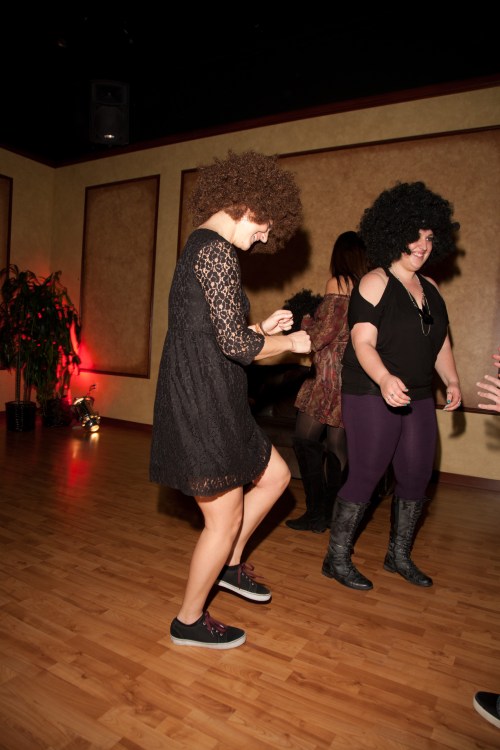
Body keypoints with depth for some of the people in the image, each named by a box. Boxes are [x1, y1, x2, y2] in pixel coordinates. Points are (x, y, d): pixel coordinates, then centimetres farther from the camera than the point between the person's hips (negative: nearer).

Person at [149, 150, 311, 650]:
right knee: (225, 519, 5)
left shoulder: (199, 247, 16)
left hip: (209, 400, 10)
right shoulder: (216, 249, -16)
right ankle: (189, 622, 28)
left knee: (275, 475, 19)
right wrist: (290, 342, -6)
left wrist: (262, 329, 14)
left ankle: (228, 563, 36)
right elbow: (233, 343, -22)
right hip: (203, 403, -10)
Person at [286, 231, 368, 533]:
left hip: (331, 373, -7)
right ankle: (331, 513, 20)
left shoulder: (338, 283, -8)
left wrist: (307, 321, 8)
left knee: (305, 440, 0)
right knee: (338, 444, 11)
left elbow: (323, 334, -13)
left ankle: (316, 513, 2)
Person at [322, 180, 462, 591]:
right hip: (373, 397, -7)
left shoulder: (430, 288, 13)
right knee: (365, 477, -3)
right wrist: (384, 379, -34)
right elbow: (363, 342, -18)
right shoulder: (375, 282, -8)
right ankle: (337, 559, 15)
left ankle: (399, 555, 31)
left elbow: (440, 342, 19)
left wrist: (452, 381, 6)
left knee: (417, 478, 12)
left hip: (418, 399, 8)